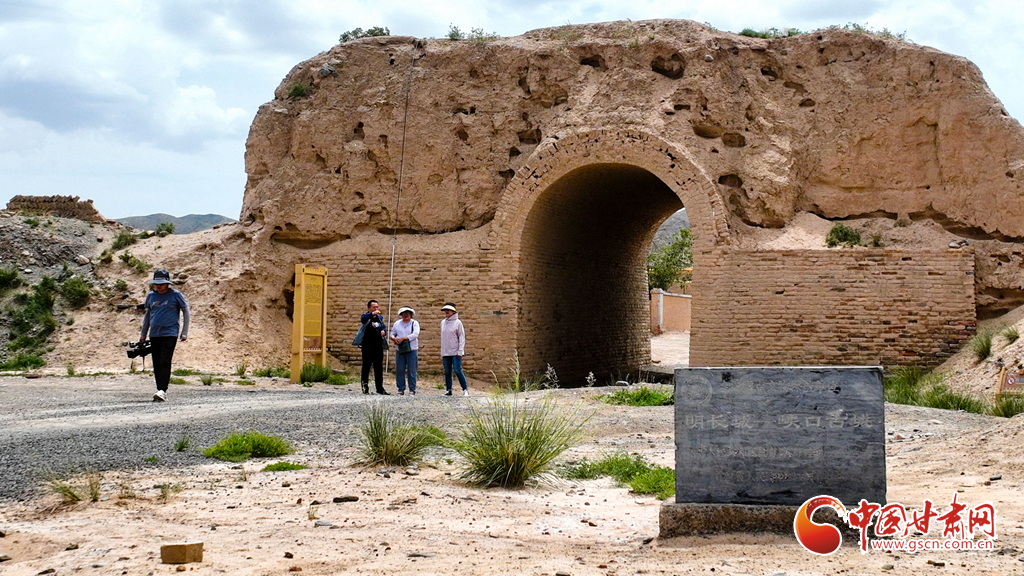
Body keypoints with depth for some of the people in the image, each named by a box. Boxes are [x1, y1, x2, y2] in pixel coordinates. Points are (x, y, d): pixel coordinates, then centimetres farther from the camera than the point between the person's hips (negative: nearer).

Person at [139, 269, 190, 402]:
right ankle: (160, 390, 11)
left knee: (165, 362, -14)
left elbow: (185, 311, 4)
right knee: (156, 364, 4)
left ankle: (162, 391, -20)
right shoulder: (151, 296, 10)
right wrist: (143, 334, 21)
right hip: (154, 334, 5)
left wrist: (184, 333, 0)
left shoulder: (175, 295, -2)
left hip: (170, 333, -5)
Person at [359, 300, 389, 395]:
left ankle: (380, 388, 12)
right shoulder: (366, 317, -4)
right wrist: (372, 313, -42)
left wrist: (384, 331, 2)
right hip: (368, 347, -6)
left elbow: (384, 327, 26)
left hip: (379, 346, 6)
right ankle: (365, 387, 5)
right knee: (366, 366, -1)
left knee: (379, 367, 8)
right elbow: (363, 319, -27)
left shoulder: (380, 317, 15)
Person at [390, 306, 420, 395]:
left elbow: (415, 335, -10)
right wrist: (394, 339, -10)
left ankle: (412, 390, 2)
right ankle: (401, 389, 9)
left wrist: (403, 338, -17)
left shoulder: (415, 323, 3)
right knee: (399, 370, 1)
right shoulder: (397, 323, 14)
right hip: (399, 350, 3)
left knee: (411, 371, -4)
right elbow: (392, 333, 14)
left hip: (411, 350, -3)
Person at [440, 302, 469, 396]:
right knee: (447, 372, 6)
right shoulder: (443, 323, 12)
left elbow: (462, 337, -3)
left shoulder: (457, 322, -3)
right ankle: (448, 390, 13)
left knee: (457, 371, -10)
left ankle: (465, 389, -2)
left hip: (455, 352, -5)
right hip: (445, 353, 5)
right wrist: (441, 354, 14)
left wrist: (460, 351, -11)